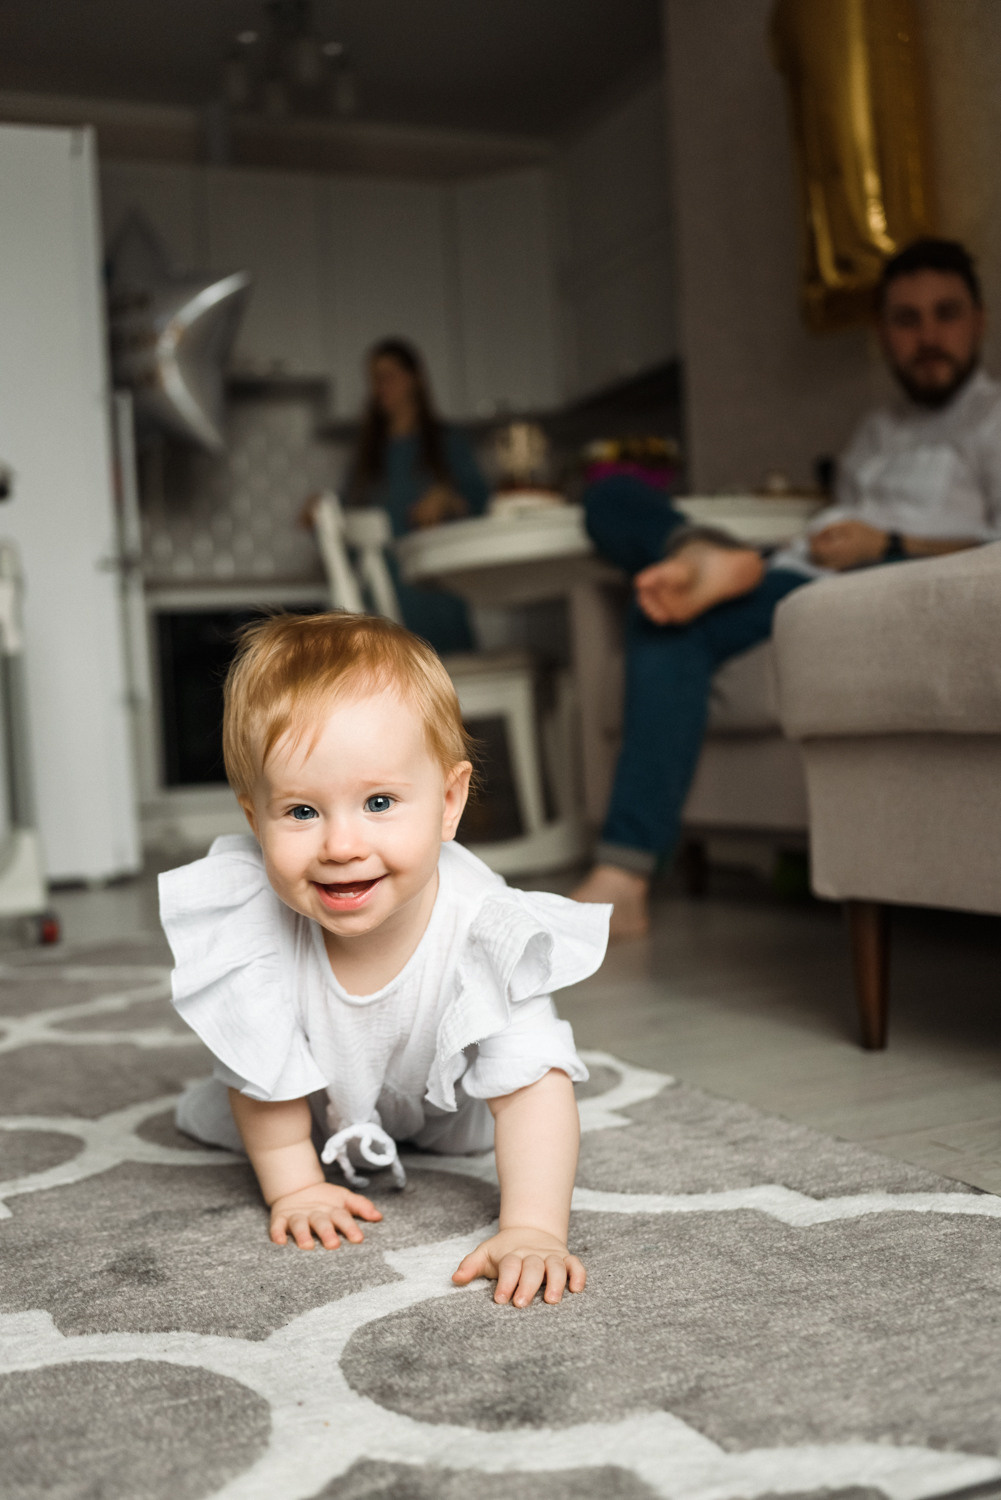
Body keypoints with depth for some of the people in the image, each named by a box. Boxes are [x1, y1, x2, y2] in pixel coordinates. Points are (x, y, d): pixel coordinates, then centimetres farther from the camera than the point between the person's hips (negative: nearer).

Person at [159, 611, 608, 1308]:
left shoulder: (485, 933, -44)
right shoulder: (251, 922, -39)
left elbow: (533, 1084, -43)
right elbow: (262, 1069, -23)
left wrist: (533, 1230, -53)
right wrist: (295, 1188, -19)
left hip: (443, 1100, -1)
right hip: (326, 1092, 1)